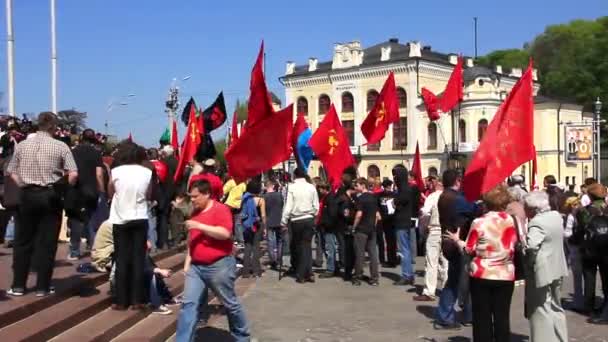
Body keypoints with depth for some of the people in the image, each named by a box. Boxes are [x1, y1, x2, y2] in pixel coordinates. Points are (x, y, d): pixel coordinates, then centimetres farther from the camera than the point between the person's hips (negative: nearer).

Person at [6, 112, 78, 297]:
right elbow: (73, 174, -11)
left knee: (23, 241, 12)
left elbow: (11, 172, 5)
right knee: (47, 242, 4)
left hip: (27, 195, 3)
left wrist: (24, 185, 12)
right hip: (50, 196, -3)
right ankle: (42, 286, 8)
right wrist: (61, 188, 5)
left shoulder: (22, 145, 4)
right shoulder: (60, 146, -6)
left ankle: (18, 285, 15)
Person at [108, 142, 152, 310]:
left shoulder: (116, 172, -8)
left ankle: (120, 300, 7)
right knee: (138, 259, 5)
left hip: (120, 220, 0)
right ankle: (137, 300, 6)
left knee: (121, 260, 6)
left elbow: (110, 194, 7)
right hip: (140, 219, 0)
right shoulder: (147, 172, -5)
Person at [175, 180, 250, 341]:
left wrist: (200, 226, -24)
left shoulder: (221, 209, -12)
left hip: (219, 266, -6)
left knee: (230, 303, 9)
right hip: (196, 267, 7)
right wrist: (187, 262, 15)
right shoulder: (195, 213, 12)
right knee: (188, 304, -2)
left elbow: (225, 233, -25)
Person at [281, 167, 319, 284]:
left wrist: (283, 222, -2)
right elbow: (316, 206, 3)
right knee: (307, 246, 5)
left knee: (298, 246, 9)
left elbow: (288, 206, -9)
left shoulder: (292, 187, -7)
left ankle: (301, 275, 11)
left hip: (296, 220, -2)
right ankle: (307, 273, 1)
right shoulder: (311, 187, 0)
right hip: (309, 219, 2)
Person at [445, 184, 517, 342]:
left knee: (482, 318, 6)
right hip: (505, 275, 2)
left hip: (482, 275, -2)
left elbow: (469, 249, -6)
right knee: (502, 318, 7)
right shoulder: (512, 221, -2)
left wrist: (457, 240, 11)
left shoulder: (479, 222, -10)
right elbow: (514, 247, 1)